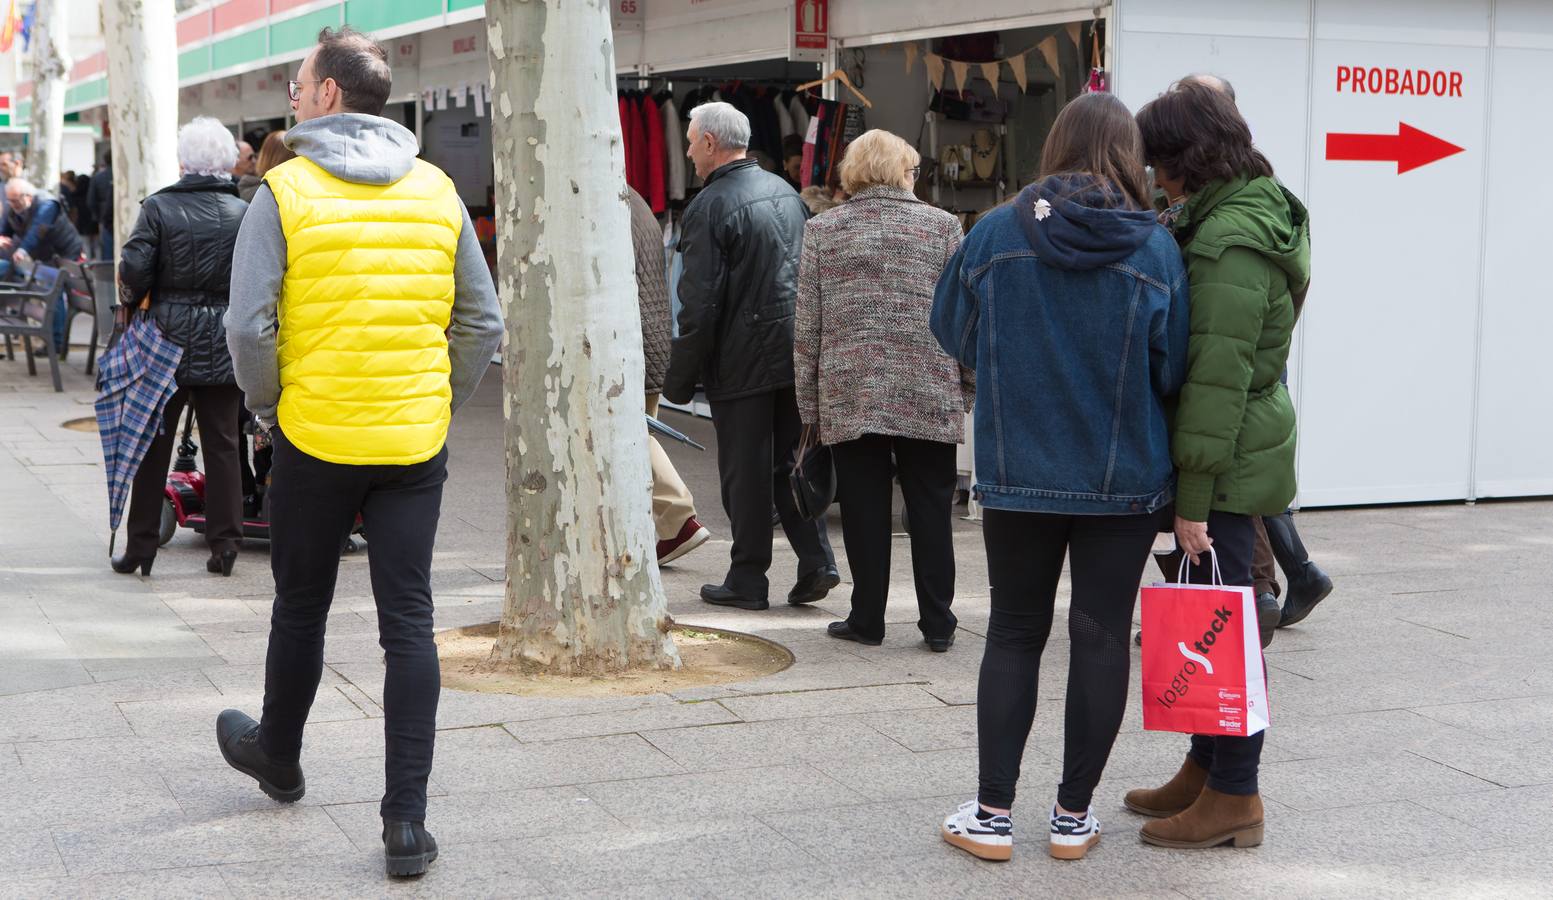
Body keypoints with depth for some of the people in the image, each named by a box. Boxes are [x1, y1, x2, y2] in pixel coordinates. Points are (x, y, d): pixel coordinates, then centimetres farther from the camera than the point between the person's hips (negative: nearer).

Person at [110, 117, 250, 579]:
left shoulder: (159, 206, -7)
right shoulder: (244, 213, -3)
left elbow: (133, 270, -12)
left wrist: (137, 297, 8)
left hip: (169, 337, -1)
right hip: (226, 345, 1)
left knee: (153, 445, 9)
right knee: (222, 445, 9)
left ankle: (140, 547, 13)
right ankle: (225, 544, 9)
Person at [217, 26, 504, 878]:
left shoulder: (284, 191, -7)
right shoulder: (436, 190, 4)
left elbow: (249, 327, -12)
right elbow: (482, 323, 6)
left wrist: (268, 406, 4)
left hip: (315, 437, -2)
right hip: (415, 445, 2)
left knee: (300, 607, 17)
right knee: (409, 623, 3)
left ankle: (278, 754, 41)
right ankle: (407, 820, 2)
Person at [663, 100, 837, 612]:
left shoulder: (710, 207, -13)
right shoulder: (785, 191, 11)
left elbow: (700, 303, -16)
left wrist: (680, 378, -9)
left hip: (740, 359, -7)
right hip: (796, 354, 7)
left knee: (744, 472, 2)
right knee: (791, 462, 14)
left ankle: (747, 580, 8)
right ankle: (816, 562, 6)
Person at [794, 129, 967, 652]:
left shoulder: (822, 231, 4)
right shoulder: (942, 226, 3)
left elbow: (806, 328, 4)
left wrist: (809, 404, 9)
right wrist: (967, 390, 10)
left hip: (848, 396, 0)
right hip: (929, 395, 0)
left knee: (864, 510, 6)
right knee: (930, 509, 7)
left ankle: (867, 619, 11)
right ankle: (937, 624, 10)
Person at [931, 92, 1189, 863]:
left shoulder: (996, 233, -7)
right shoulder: (1156, 249, -9)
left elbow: (952, 331, 7)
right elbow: (1174, 372, -5)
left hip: (1017, 474, 1)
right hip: (1125, 480, -1)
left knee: (1014, 634, 12)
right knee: (1101, 637, 9)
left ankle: (992, 813, 14)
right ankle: (1074, 815, 15)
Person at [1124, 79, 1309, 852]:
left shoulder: (1231, 243, -20)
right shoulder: (1248, 216, 13)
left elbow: (1217, 378, -22)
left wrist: (1193, 496, -20)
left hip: (1228, 461, -10)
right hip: (1245, 448, 10)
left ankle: (1234, 798, 6)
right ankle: (1205, 770, 29)